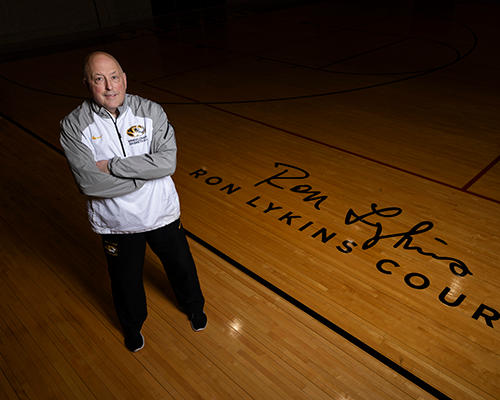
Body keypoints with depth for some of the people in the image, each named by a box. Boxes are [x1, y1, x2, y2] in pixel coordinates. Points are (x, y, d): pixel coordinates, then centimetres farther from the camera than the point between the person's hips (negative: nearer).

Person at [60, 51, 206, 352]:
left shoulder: (151, 112, -11)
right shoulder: (74, 126, -14)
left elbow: (167, 161, -23)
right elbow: (89, 182, -24)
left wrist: (113, 166, -24)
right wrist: (144, 173, -21)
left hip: (162, 214, 1)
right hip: (116, 223, 0)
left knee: (180, 264, 21)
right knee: (126, 279, 21)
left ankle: (193, 305, 55)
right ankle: (132, 324, 54)